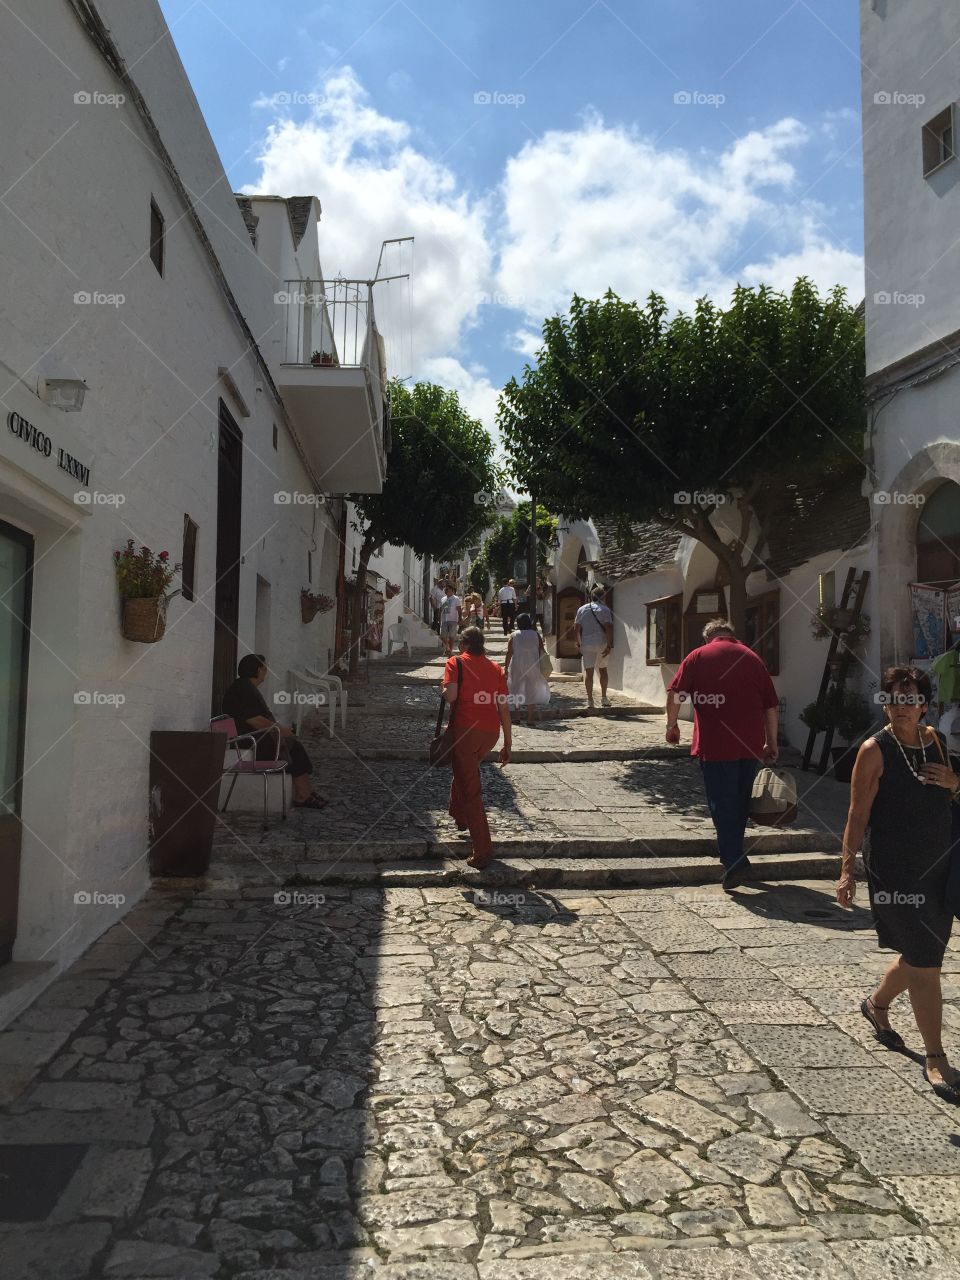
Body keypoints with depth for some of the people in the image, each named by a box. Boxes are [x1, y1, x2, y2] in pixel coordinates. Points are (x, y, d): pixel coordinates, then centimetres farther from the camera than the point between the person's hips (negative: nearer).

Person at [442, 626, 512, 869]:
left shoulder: (455, 663, 3)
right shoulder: (495, 668, 14)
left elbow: (450, 695, -14)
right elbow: (504, 709, 11)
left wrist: (443, 690, 10)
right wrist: (507, 744, 15)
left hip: (465, 729, -5)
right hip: (491, 731, 5)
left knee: (471, 789, -1)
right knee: (467, 771, 32)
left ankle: (482, 851, -5)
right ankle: (459, 815, 50)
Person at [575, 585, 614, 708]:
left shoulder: (581, 609, 7)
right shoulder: (604, 609, -4)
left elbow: (576, 629, 6)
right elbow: (608, 628, -12)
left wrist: (579, 643, 15)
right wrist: (609, 645, -10)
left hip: (587, 644, 1)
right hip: (601, 643, -1)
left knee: (588, 671, 2)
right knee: (603, 669, 15)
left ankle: (590, 700, -2)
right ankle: (603, 698, 16)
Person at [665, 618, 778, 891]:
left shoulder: (698, 656, 2)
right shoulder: (752, 658, 11)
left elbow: (675, 692, -7)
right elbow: (771, 705, 11)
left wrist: (671, 725, 6)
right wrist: (772, 743, 17)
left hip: (715, 745, -4)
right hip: (751, 745, 4)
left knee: (722, 804, -1)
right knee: (741, 802, 18)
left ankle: (734, 862, -10)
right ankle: (734, 853, 31)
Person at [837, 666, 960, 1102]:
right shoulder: (875, 750, -12)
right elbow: (858, 814, -10)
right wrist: (848, 869, -12)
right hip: (895, 873, -6)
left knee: (920, 955, 19)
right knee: (925, 964, -3)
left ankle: (876, 1005, 45)